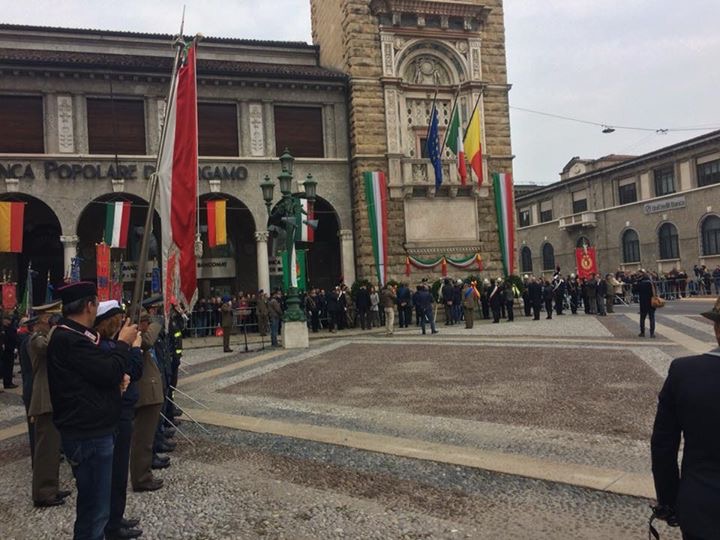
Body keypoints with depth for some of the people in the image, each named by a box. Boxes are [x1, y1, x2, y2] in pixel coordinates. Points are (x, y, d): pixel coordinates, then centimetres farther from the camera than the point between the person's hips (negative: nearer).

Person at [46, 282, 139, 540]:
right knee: (94, 507, -1)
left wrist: (117, 378, 1)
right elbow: (110, 372, -25)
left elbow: (97, 372, 20)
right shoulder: (70, 339, -21)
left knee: (93, 502, 22)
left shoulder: (69, 335, 13)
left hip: (89, 430, 11)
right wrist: (123, 342, -10)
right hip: (89, 434, -11)